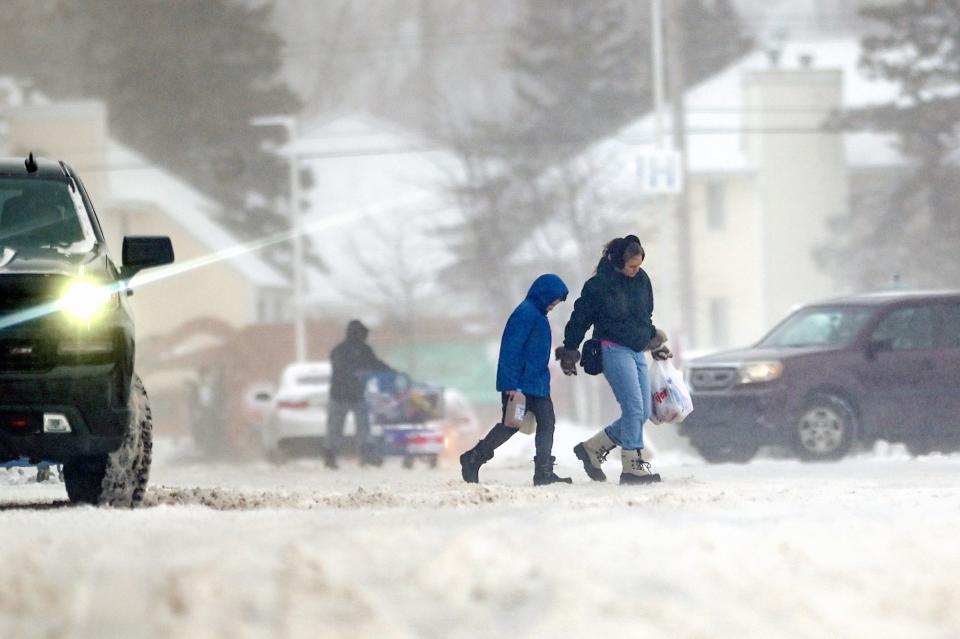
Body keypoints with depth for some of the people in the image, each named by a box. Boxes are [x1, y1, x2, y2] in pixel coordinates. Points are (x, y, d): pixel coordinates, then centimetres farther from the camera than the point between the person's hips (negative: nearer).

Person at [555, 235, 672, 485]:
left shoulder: (641, 280, 8)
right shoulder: (599, 285, -10)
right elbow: (579, 319, -2)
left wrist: (655, 343, 30)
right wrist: (570, 351, 2)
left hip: (637, 351, 7)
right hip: (614, 350, -7)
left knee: (642, 413, 4)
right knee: (634, 408, -17)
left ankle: (592, 448, 15)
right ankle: (632, 466, -17)